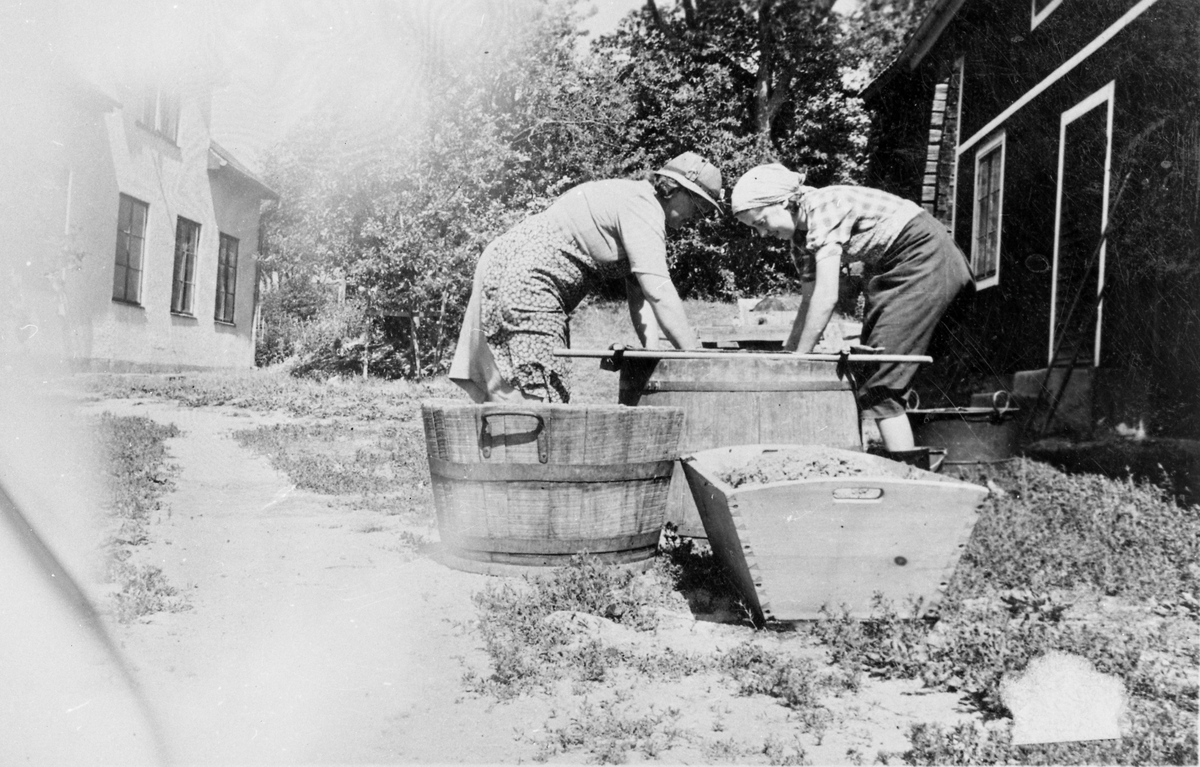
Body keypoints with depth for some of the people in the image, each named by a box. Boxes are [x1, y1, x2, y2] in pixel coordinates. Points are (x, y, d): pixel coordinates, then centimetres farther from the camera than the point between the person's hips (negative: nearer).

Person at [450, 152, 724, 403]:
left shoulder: (635, 200, 17)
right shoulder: (643, 206, -15)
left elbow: (639, 293, 11)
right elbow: (658, 292, -23)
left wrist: (652, 350, -2)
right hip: (523, 280, -11)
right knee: (541, 399, -14)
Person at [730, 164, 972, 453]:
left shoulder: (823, 208, -22)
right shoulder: (802, 228, 5)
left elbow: (826, 297, -28)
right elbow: (811, 295, 10)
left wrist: (798, 358, -23)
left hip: (924, 259, -10)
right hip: (892, 266, 10)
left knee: (882, 381, -14)